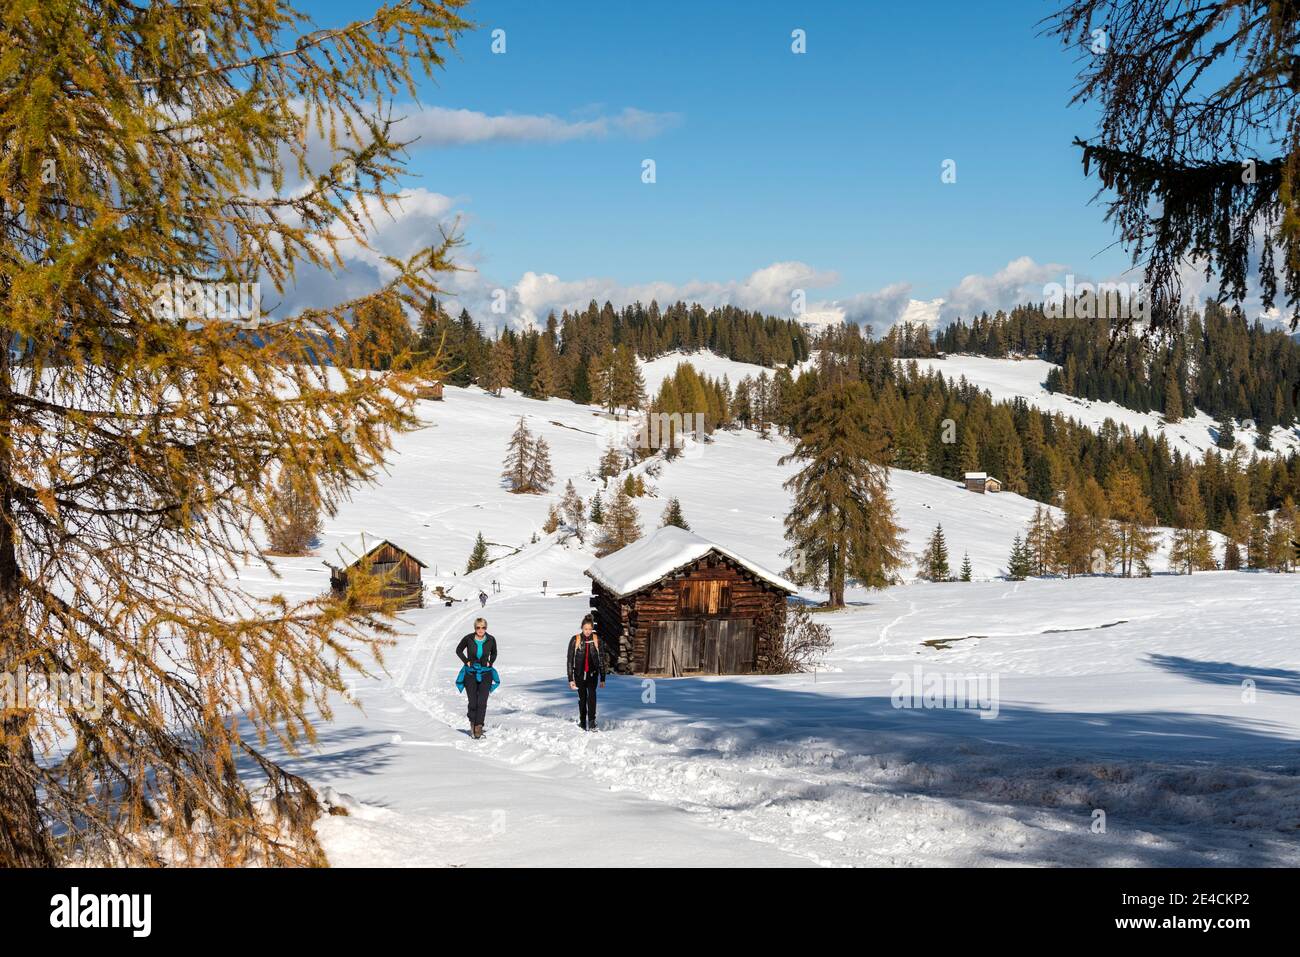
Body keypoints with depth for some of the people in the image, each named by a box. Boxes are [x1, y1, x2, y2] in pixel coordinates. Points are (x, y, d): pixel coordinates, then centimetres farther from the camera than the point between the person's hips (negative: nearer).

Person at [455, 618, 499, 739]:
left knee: (482, 702, -12)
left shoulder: (491, 640, -4)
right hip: (470, 673, 0)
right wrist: (466, 661, -2)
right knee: (473, 702, -2)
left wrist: (490, 663, 1)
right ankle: (472, 722, 22)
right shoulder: (468, 638, -9)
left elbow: (494, 653, 16)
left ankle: (479, 727, -9)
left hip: (485, 674, 0)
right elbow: (459, 650, 9)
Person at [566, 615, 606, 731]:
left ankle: (592, 722, -24)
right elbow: (570, 660, -4)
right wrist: (571, 679, -7)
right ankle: (582, 721, 23)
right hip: (579, 673, 0)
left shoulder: (597, 640, -2)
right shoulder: (575, 640, -7)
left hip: (592, 673, 0)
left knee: (592, 694, -20)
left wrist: (602, 678, 3)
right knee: (582, 697, 8)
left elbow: (601, 659, 4)